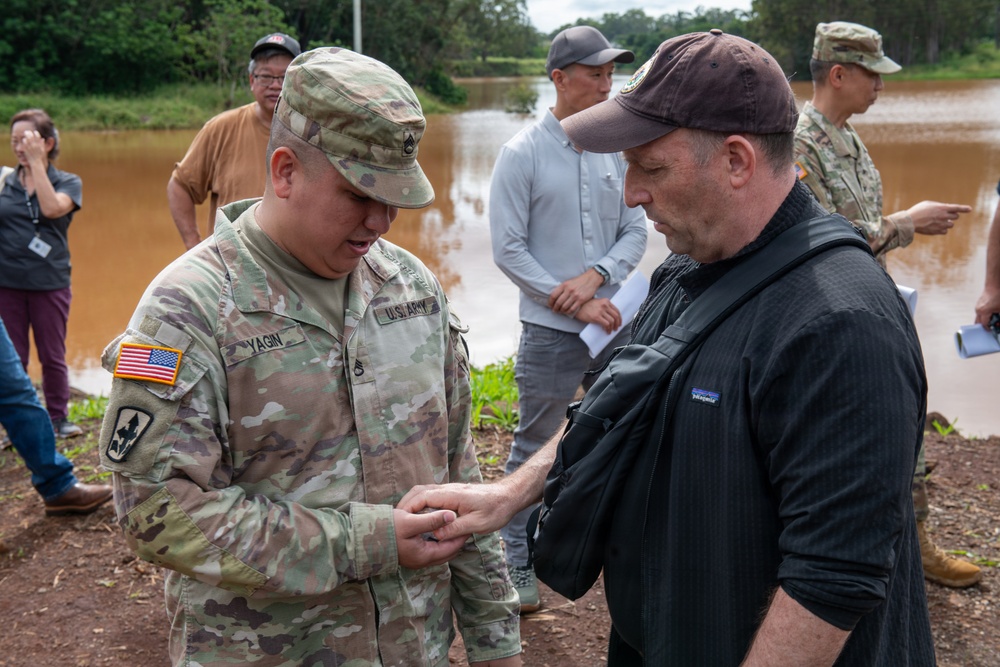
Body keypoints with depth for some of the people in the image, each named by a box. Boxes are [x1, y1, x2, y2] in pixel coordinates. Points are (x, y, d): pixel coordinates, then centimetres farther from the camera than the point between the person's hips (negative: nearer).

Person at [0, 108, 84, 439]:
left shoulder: (68, 183, 2)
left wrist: (36, 162, -16)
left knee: (52, 356, 9)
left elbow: (52, 208, -18)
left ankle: (58, 418, 22)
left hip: (50, 283, -1)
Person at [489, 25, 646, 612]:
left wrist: (596, 276, -12)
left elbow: (636, 232, 7)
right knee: (535, 452, 5)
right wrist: (574, 302, -14)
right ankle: (517, 566, 21)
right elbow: (508, 249, -10)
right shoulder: (523, 153, -7)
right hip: (551, 331, -4)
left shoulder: (616, 149, 6)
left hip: (616, 323, 5)